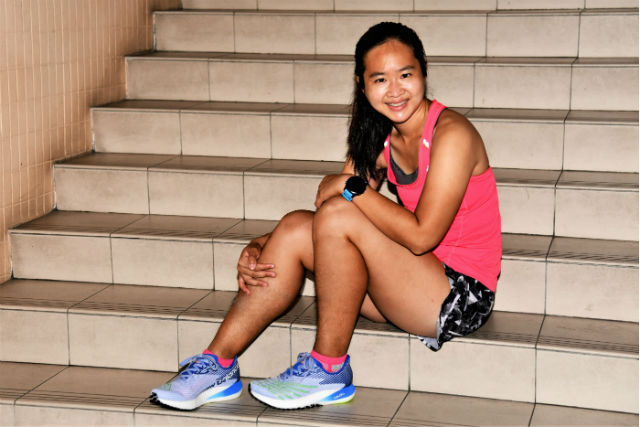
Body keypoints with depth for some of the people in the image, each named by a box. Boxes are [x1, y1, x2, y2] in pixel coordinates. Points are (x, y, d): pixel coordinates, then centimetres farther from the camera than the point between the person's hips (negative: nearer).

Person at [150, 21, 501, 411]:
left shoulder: (451, 134, -17)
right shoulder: (381, 138, 7)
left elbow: (421, 236, -24)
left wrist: (353, 187, -15)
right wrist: (262, 246, -8)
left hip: (464, 296, -8)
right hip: (417, 283, 8)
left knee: (338, 215, -24)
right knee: (296, 228, -5)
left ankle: (330, 369, -10)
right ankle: (218, 364, -2)